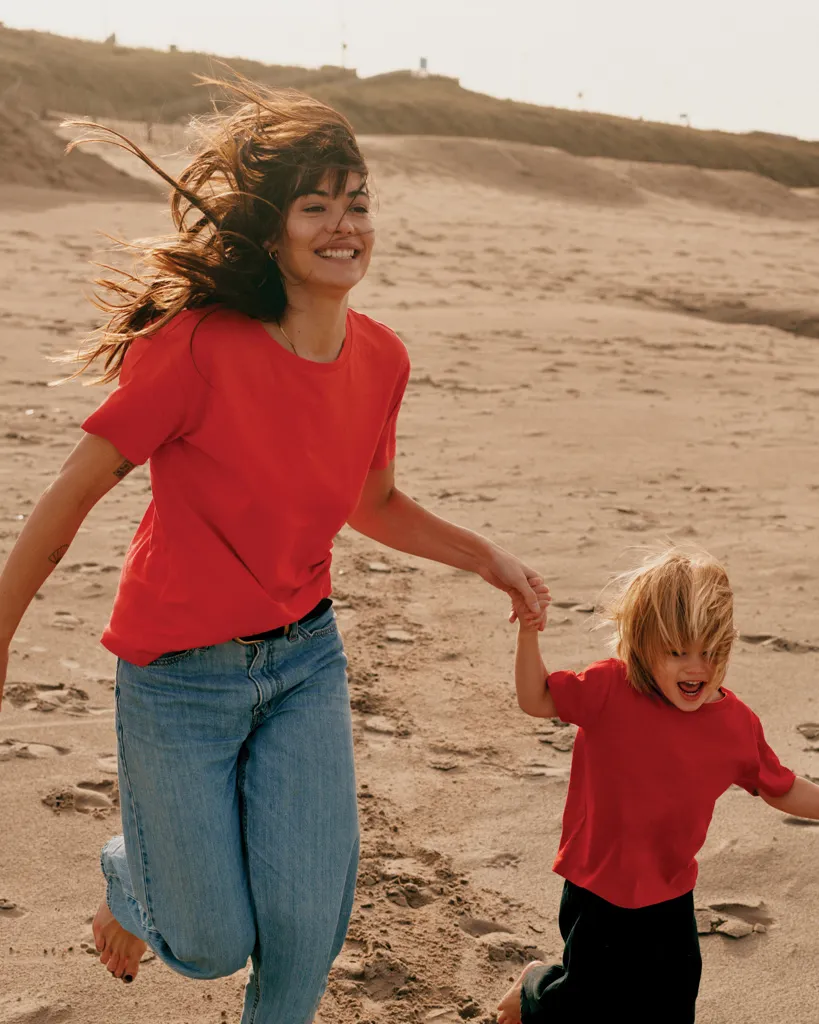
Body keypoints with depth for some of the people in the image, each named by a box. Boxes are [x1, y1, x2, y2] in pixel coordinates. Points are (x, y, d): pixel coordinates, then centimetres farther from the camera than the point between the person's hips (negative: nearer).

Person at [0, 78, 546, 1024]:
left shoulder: (381, 360, -4)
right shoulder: (199, 346, -22)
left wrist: (488, 558, 6)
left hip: (306, 661, 4)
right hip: (181, 676, -4)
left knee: (309, 927, 5)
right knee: (213, 944, 8)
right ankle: (133, 879, 44)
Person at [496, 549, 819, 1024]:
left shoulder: (737, 723, -8)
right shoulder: (608, 690, -16)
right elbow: (536, 699, -7)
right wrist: (529, 630, -20)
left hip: (669, 903, 3)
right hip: (598, 897, -3)